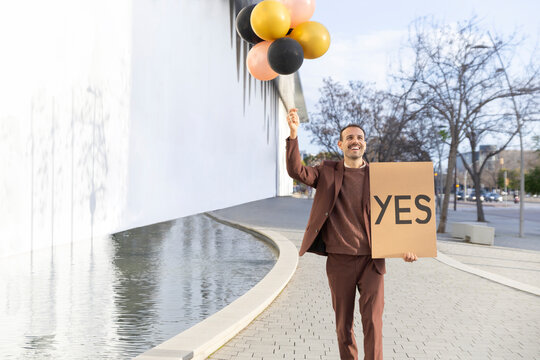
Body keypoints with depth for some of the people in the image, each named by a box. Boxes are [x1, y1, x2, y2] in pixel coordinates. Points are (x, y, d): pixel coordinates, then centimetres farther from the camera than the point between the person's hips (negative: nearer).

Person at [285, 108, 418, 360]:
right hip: (339, 260, 1)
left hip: (371, 260, 0)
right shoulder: (328, 172, 6)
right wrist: (293, 134, -22)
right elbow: (296, 171, -9)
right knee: (343, 323, 11)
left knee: (373, 322, -3)